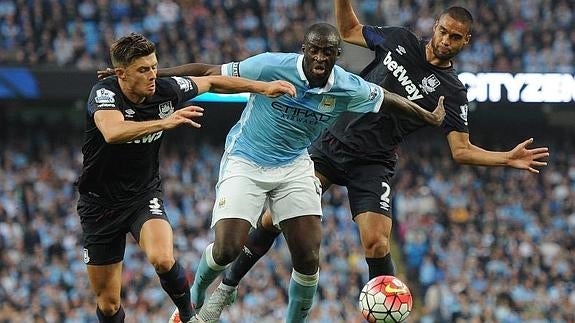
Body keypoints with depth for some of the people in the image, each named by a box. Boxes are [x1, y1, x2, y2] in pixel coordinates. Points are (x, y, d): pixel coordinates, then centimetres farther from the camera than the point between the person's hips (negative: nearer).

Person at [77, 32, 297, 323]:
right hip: (100, 203, -2)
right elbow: (112, 132, -46)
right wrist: (164, 122, -57)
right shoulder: (104, 93, -23)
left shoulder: (165, 90, -11)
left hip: (144, 195, 2)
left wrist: (264, 87, 4)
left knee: (163, 259, -28)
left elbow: (212, 82, 9)